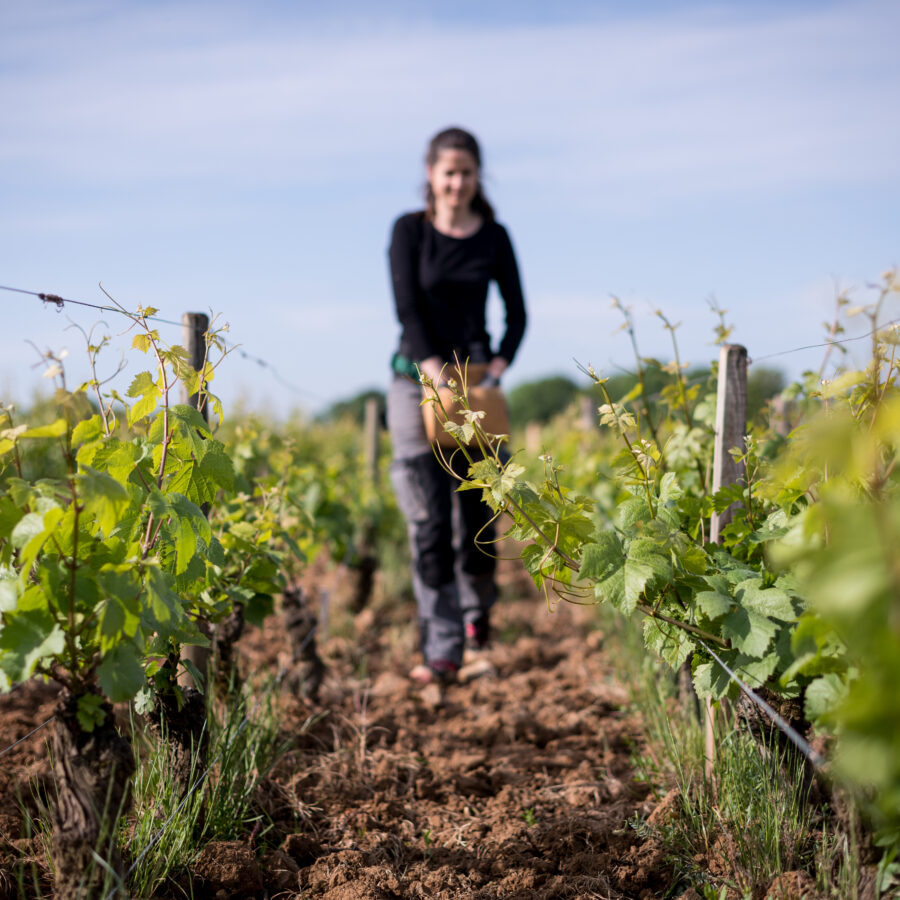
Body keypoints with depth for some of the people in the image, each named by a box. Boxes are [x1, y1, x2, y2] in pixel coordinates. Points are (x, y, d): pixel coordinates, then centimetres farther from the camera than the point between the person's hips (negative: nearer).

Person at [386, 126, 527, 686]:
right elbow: (408, 308, -7)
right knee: (430, 523, -6)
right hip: (418, 379, -1)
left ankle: (477, 605, 34)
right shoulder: (409, 230, 1)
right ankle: (443, 651, -3)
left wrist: (499, 365, -8)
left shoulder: (494, 237, 6)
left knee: (478, 510, 3)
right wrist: (437, 371, -18)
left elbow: (517, 312, 8)